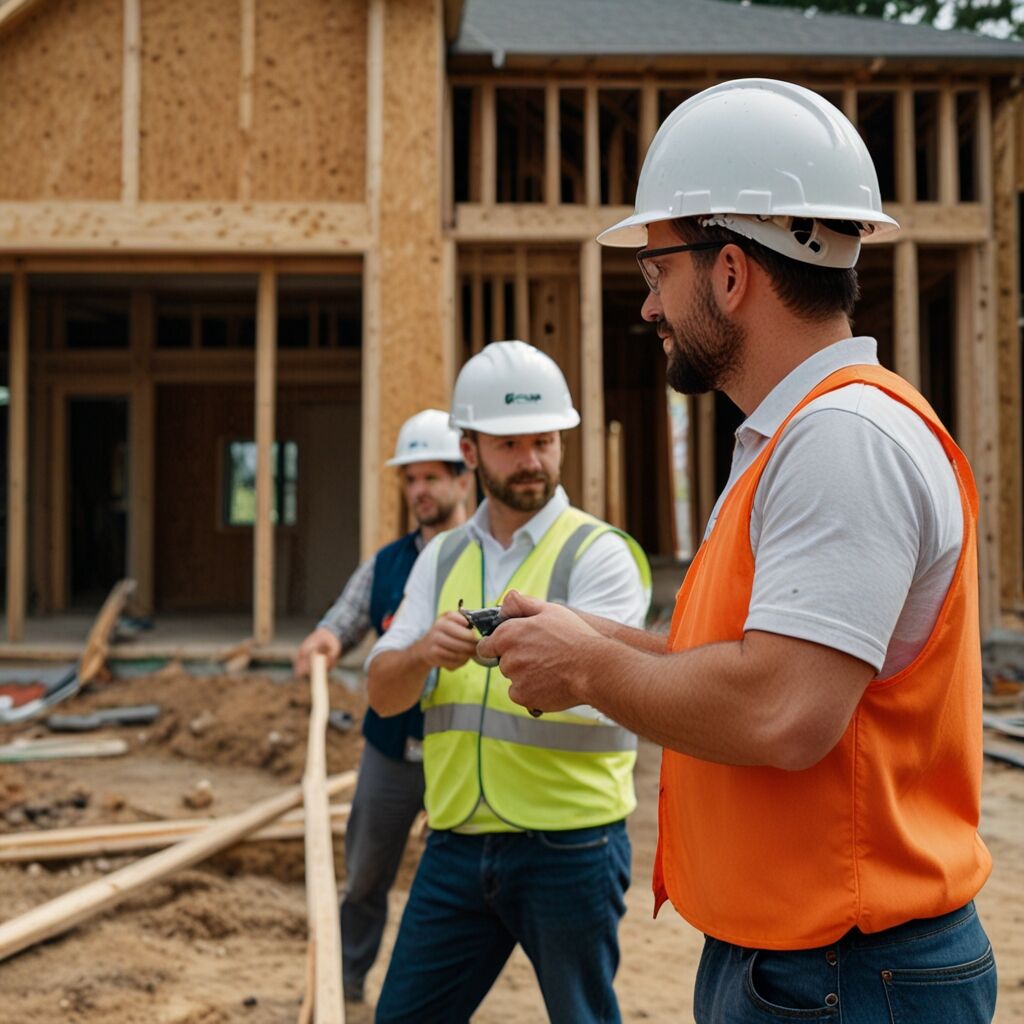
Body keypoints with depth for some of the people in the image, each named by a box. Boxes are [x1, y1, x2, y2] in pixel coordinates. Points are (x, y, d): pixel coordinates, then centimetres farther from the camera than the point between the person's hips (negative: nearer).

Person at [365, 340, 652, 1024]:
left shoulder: (599, 553, -7)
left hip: (570, 845, -4)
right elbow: (383, 694, 2)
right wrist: (424, 650, -21)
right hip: (457, 840, 5)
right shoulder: (442, 558, 9)